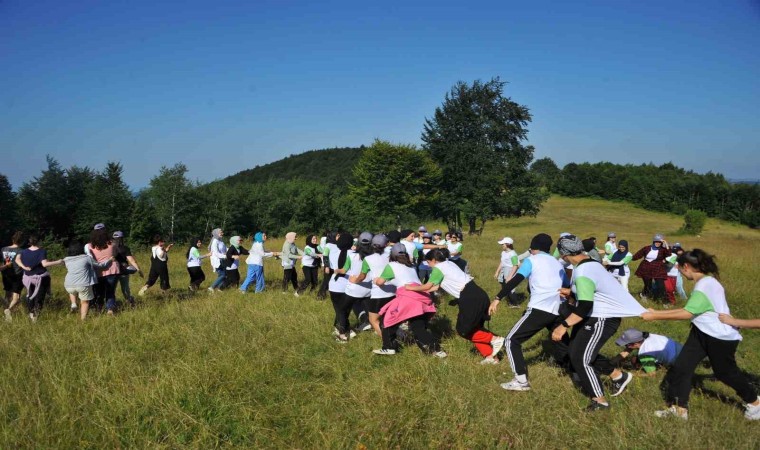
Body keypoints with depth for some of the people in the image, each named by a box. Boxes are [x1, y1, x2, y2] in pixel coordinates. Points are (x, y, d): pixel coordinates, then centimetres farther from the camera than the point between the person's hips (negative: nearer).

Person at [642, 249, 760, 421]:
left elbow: (686, 314, -29)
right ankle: (679, 408, 10)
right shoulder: (704, 283, 6)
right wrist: (657, 312, 2)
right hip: (702, 333, 9)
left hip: (721, 337, -9)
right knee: (680, 367, 1)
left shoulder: (705, 285, -26)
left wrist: (655, 317, -25)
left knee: (726, 372, 12)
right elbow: (687, 309, 5)